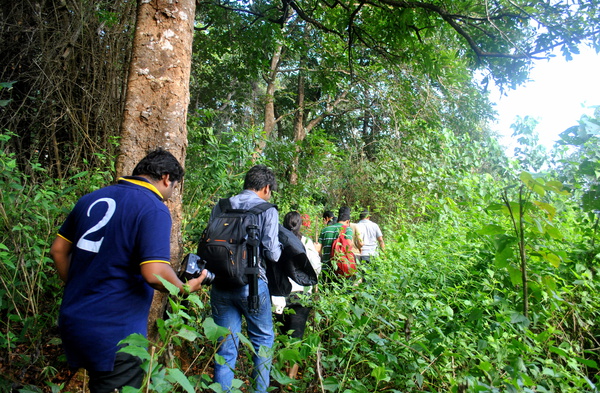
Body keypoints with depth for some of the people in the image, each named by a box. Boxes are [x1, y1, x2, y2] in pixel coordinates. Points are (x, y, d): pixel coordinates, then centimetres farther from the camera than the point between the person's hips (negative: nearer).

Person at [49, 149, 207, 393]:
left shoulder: (91, 198, 5)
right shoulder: (154, 209, -17)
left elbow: (59, 249, 13)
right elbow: (154, 274, -26)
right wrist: (185, 289, -8)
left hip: (73, 320, 8)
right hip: (114, 334, -8)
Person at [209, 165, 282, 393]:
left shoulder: (220, 207, 6)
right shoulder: (267, 210, -6)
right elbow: (272, 253, -11)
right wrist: (279, 250, 10)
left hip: (221, 284, 4)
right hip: (251, 284, -3)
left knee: (225, 347, 13)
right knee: (263, 340, 18)